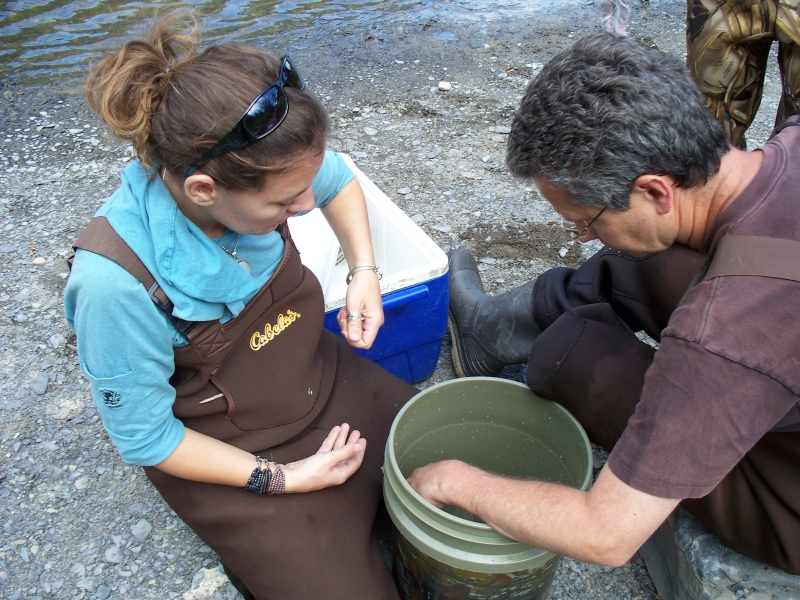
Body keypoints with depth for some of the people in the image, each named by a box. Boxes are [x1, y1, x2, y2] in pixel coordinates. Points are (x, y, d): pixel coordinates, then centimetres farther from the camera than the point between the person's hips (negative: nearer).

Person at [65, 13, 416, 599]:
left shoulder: (256, 171, -20)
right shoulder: (116, 280, -34)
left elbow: (339, 179, 5)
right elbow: (142, 437, -19)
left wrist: (364, 272, -9)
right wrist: (281, 477, -18)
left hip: (326, 381, 5)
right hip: (230, 457, -5)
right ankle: (259, 544, 18)